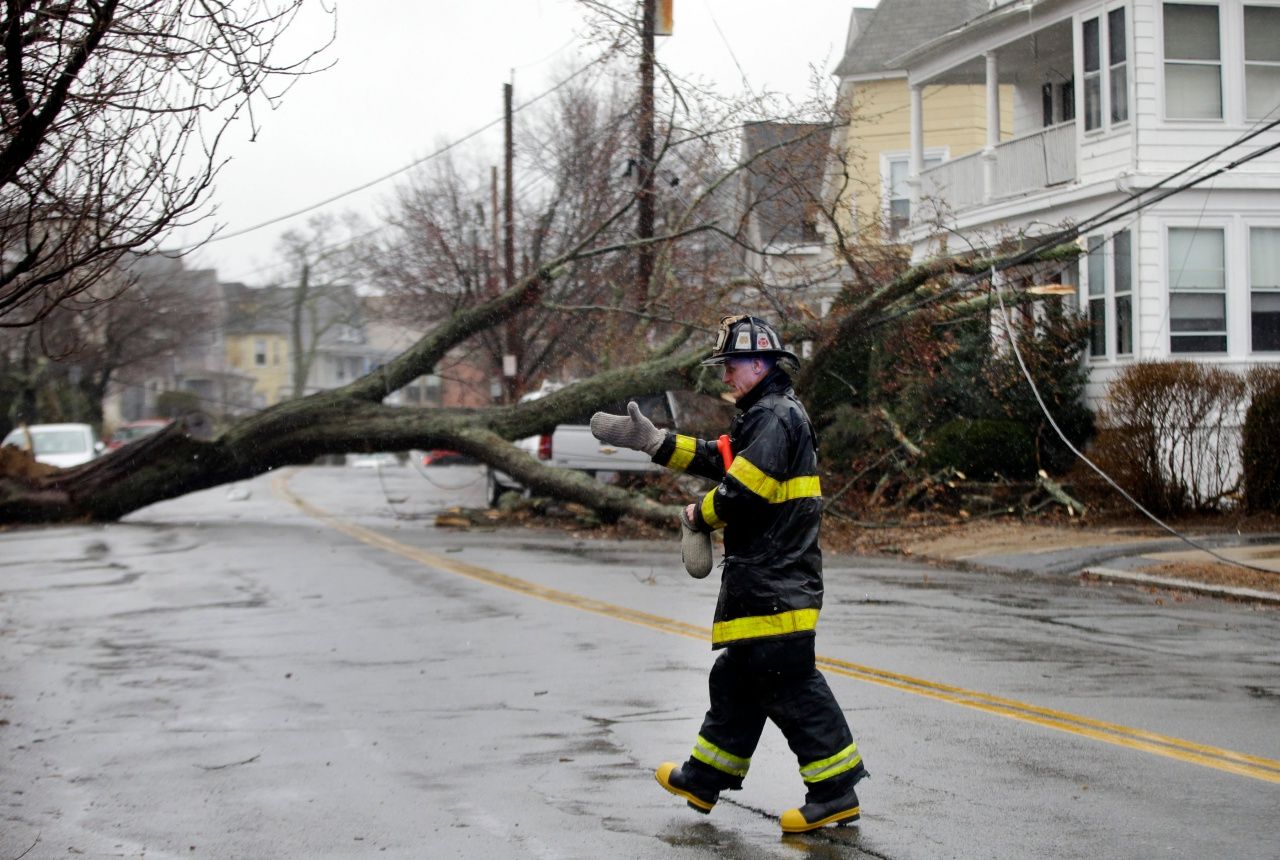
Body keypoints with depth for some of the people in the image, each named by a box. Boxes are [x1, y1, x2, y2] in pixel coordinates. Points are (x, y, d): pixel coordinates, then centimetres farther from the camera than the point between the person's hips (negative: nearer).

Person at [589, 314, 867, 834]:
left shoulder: (775, 416, -14)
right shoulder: (765, 416, 20)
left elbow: (743, 490, -22)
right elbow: (717, 461, 22)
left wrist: (699, 516, -4)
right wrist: (652, 440, 17)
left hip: (775, 581, -11)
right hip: (762, 577, 11)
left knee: (790, 684, -10)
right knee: (736, 676, 18)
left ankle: (835, 794, -8)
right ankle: (704, 780, 28)